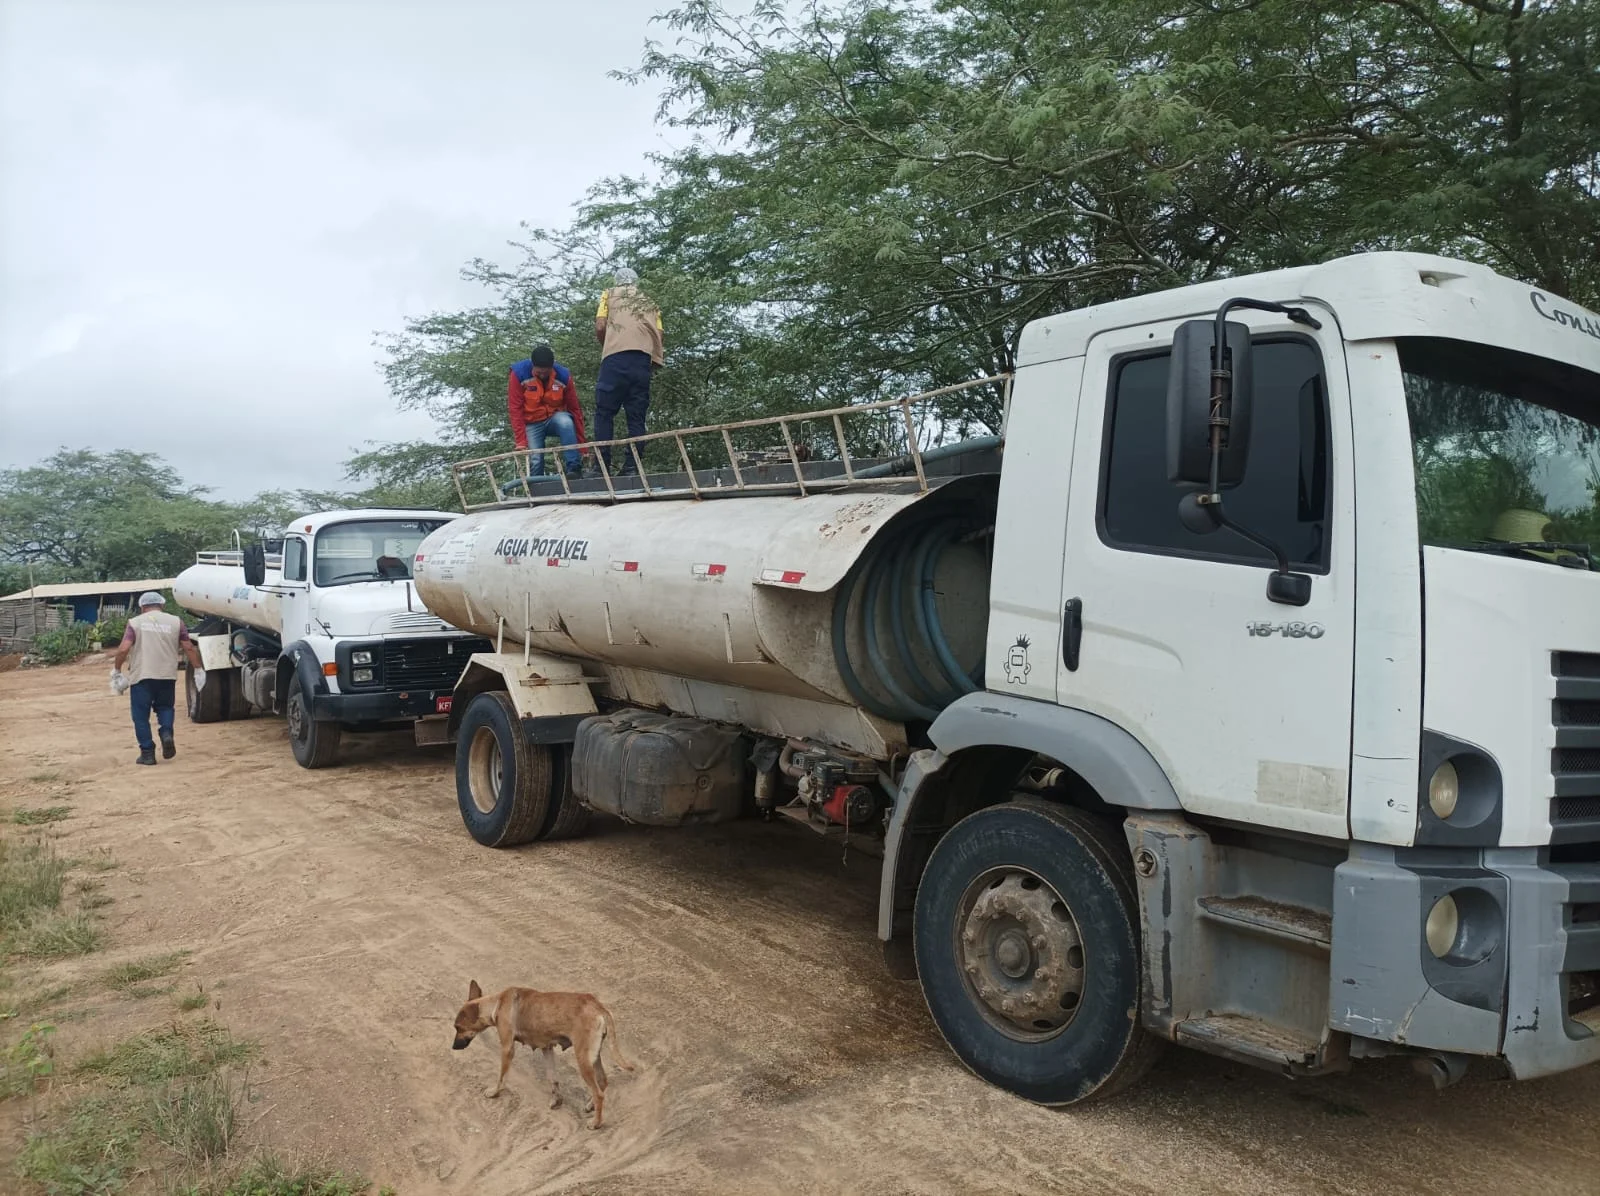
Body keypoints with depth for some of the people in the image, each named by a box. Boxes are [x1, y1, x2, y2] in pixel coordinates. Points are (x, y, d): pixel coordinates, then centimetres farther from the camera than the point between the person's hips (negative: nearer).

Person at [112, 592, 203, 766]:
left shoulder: (135, 622, 2)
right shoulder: (175, 621, 7)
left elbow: (123, 649, -8)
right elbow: (189, 648, 4)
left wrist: (117, 669, 4)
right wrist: (198, 669, 11)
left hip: (141, 676, -2)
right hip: (167, 675, 2)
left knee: (141, 715, 8)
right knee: (164, 706, 22)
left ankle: (147, 753, 6)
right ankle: (167, 733, -4)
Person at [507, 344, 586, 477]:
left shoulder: (563, 375, -14)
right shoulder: (519, 374, -18)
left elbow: (575, 409, -7)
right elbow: (515, 410, -17)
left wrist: (581, 445, -7)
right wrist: (521, 442, -23)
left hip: (555, 418, 0)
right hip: (532, 423, 0)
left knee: (566, 421, -32)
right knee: (535, 460, -18)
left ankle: (575, 470, -30)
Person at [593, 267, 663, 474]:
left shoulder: (609, 293, 19)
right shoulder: (650, 303, 28)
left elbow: (600, 327, 8)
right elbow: (658, 335, 14)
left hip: (615, 358, -3)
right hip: (644, 360, 3)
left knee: (605, 412, -1)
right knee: (637, 416, 4)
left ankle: (602, 466, -10)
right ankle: (632, 466, -4)